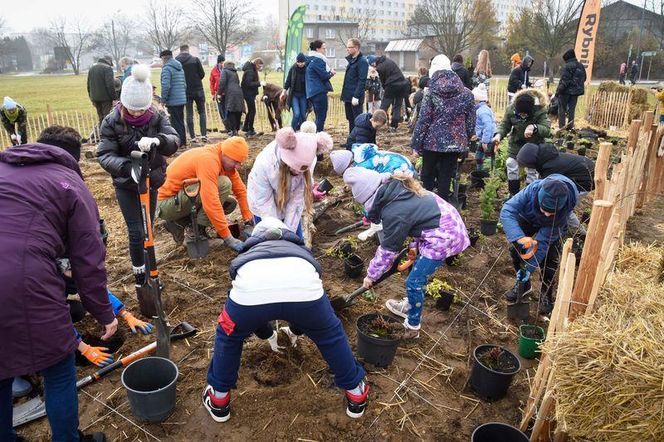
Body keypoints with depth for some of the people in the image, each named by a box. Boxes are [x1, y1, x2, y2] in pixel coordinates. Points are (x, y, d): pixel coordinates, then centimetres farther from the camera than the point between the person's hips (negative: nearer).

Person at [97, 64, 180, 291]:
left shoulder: (157, 118, -10)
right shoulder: (112, 122, -15)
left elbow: (174, 141, -24)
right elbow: (104, 154, -21)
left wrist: (158, 140, -48)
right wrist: (127, 167, -41)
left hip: (151, 181, 3)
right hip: (126, 185, -2)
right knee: (136, 231, -5)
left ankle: (147, 269, 33)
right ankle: (140, 274, 13)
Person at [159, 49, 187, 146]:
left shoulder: (167, 68, -12)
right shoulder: (180, 67, 14)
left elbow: (166, 85, -20)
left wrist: (163, 99, -11)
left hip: (173, 101, -8)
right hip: (182, 100, 8)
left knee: (176, 123, -3)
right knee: (181, 122, 15)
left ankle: (179, 143, -1)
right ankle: (183, 142, 21)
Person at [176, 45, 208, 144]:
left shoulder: (176, 61, -2)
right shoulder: (195, 59, -8)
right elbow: (202, 74, -5)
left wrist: (184, 83, 15)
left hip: (185, 91, 2)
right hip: (198, 90, -2)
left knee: (189, 114, 8)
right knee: (202, 112, 8)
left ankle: (193, 137, 7)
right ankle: (203, 134, -2)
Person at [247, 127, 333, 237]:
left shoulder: (307, 161, -29)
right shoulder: (264, 164, -37)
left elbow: (298, 198, -23)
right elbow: (264, 203, -27)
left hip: (289, 206, 3)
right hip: (266, 209, -3)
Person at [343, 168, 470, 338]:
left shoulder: (394, 214, -25)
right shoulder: (395, 185, -2)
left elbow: (388, 250, -11)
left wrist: (371, 275, 3)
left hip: (444, 236, -9)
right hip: (447, 220, 9)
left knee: (414, 282, 1)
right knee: (418, 268, 23)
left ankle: (412, 327, 19)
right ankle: (410, 306, 44)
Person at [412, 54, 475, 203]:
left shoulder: (431, 93, -6)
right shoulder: (466, 94, 2)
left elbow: (423, 120, -9)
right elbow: (471, 121, 5)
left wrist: (416, 144, -3)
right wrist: (465, 140, 17)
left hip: (432, 142, -2)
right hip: (455, 143, 2)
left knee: (428, 175, 14)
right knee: (445, 177, 10)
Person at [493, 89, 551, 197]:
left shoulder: (540, 111, -27)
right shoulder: (511, 109, -19)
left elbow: (547, 130, -33)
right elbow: (505, 125, -9)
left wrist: (534, 127, -53)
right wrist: (499, 134, -31)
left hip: (534, 145, -3)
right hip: (516, 144, 3)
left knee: (532, 171, 9)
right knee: (511, 168, 7)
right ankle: (513, 194, 24)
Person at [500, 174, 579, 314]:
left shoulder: (564, 210, -40)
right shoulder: (533, 190, -44)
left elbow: (544, 240, -35)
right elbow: (507, 211, -47)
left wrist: (529, 267, -37)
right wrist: (519, 237, -62)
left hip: (552, 227, -1)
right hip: (528, 219, 1)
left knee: (549, 258, -16)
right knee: (516, 247, -12)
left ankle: (546, 295, 6)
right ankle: (523, 284, 12)